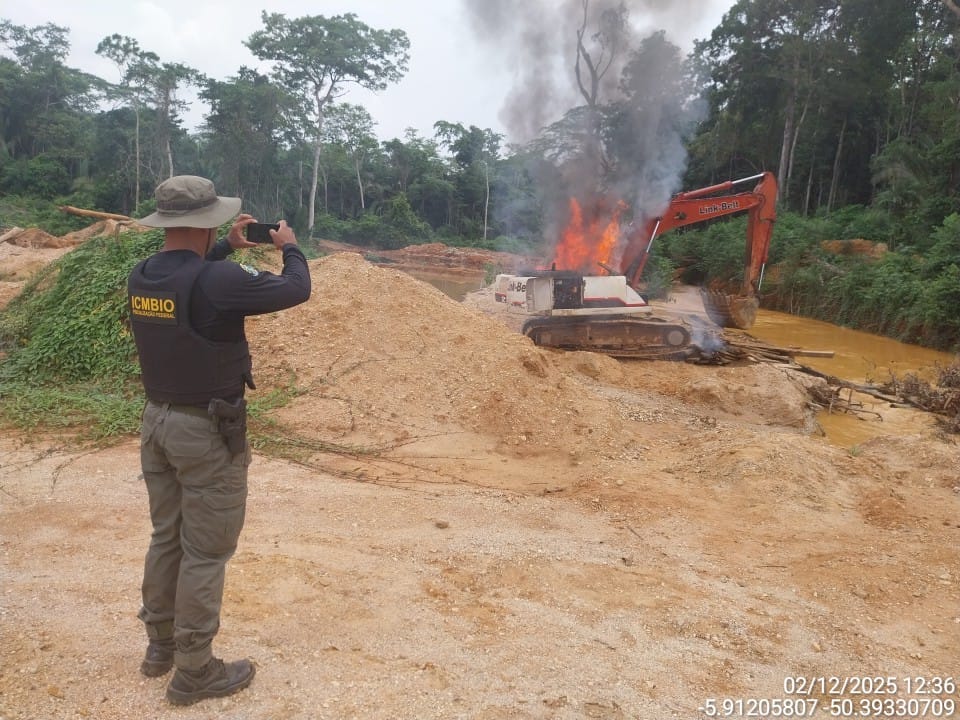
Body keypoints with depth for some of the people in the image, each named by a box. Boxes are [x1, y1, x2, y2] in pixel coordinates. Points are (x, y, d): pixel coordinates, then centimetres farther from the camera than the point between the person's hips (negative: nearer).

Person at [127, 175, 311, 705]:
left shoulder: (140, 277, 0)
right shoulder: (218, 281, -24)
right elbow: (296, 290, -13)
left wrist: (226, 248, 25)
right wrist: (290, 247, 5)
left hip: (157, 421, 8)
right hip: (207, 432, -8)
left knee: (166, 538, 20)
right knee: (205, 551, 4)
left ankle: (159, 646, 36)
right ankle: (194, 671, 16)